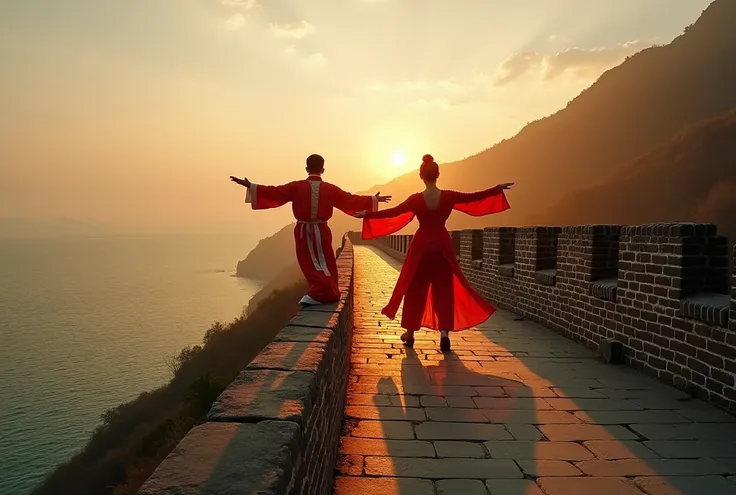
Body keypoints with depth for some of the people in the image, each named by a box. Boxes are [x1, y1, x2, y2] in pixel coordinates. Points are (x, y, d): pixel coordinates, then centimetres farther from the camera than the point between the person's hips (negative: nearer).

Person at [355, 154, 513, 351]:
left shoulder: (416, 199, -9)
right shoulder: (449, 196, -7)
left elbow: (392, 212, -8)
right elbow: (476, 196, 0)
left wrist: (367, 214, 0)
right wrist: (499, 188, 11)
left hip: (421, 245, 0)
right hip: (442, 245, 1)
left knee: (415, 290, 10)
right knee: (444, 290, 8)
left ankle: (410, 333, 18)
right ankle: (444, 331, -3)